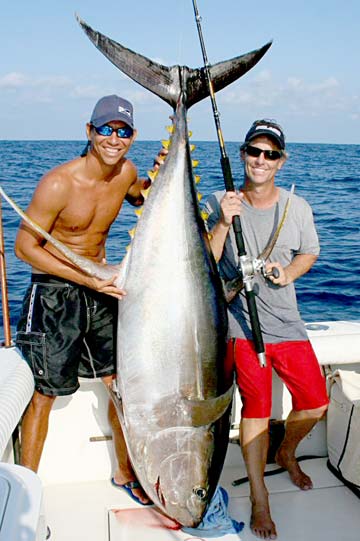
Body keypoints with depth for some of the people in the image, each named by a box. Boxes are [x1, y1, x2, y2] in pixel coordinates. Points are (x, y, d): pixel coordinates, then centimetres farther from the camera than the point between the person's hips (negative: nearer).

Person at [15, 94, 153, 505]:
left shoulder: (127, 173, -3)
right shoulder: (59, 183, -21)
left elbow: (140, 198, 23)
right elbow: (25, 247, -16)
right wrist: (88, 280, -21)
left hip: (99, 287, 6)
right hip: (54, 293, -5)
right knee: (44, 394, 5)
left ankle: (125, 472, 31)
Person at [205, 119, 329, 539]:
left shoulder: (297, 207, 2)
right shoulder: (218, 204, -7)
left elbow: (309, 253, 14)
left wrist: (287, 273, -6)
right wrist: (223, 222, -23)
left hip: (287, 321, 4)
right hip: (241, 320, -3)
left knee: (315, 404, 8)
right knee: (256, 408, -3)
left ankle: (286, 453, 41)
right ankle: (259, 500, 17)